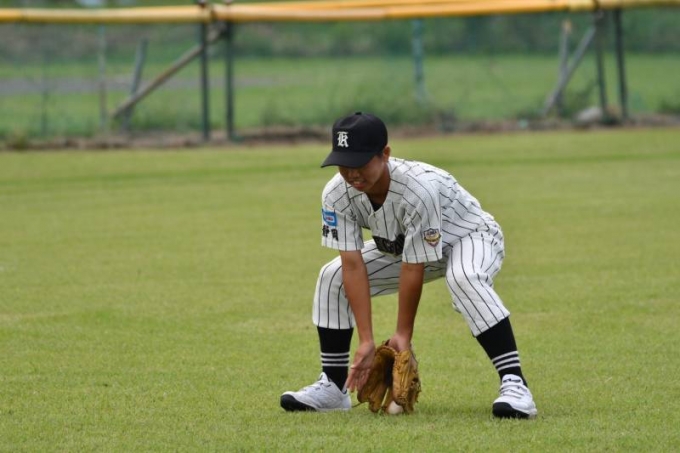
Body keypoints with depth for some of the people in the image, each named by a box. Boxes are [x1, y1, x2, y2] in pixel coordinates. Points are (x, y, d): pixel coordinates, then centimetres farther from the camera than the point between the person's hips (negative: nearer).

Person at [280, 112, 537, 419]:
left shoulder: (418, 189, -39)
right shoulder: (337, 195, -22)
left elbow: (413, 269, -31)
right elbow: (354, 266, -22)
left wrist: (403, 334, -24)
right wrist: (366, 341, -26)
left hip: (470, 236, -7)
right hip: (402, 245, 7)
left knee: (464, 277, -40)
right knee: (333, 278, -5)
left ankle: (514, 384, -42)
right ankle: (333, 385, 5)